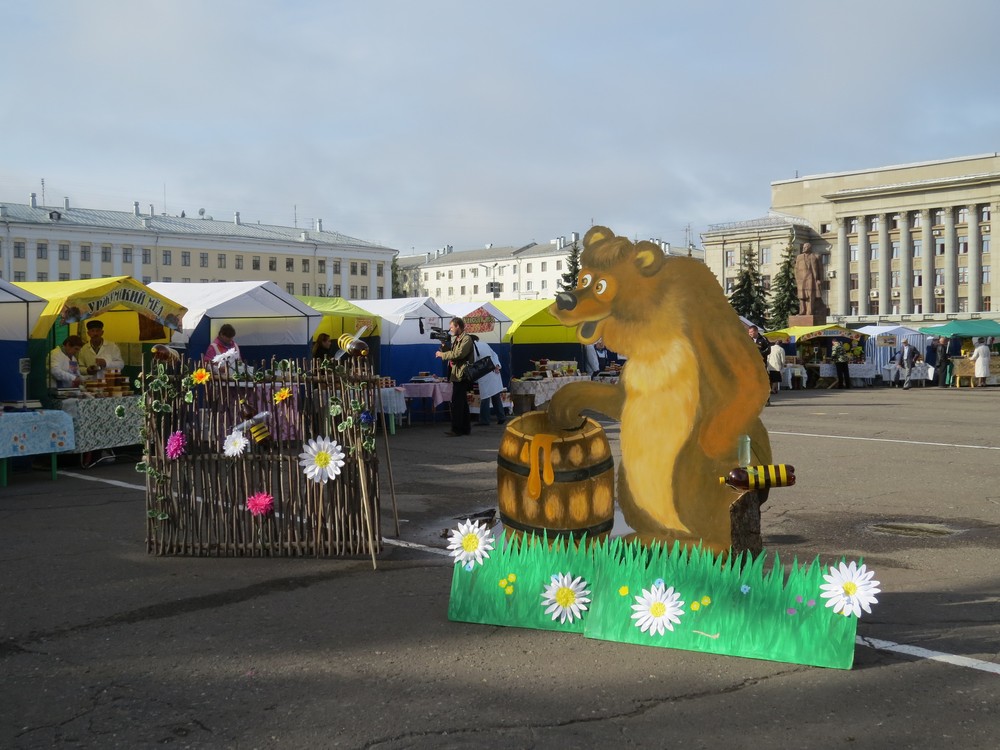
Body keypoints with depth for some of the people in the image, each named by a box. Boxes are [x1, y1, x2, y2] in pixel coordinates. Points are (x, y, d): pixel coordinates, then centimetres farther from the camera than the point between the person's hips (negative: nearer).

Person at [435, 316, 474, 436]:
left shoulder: (466, 339, -10)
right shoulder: (456, 340, 19)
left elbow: (458, 354, -22)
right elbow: (452, 354, 18)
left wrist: (442, 354, -13)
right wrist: (444, 346, 3)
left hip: (461, 375, -10)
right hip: (456, 375, 10)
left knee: (456, 403, -11)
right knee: (462, 403, 13)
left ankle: (456, 429, -9)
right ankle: (465, 428, 18)